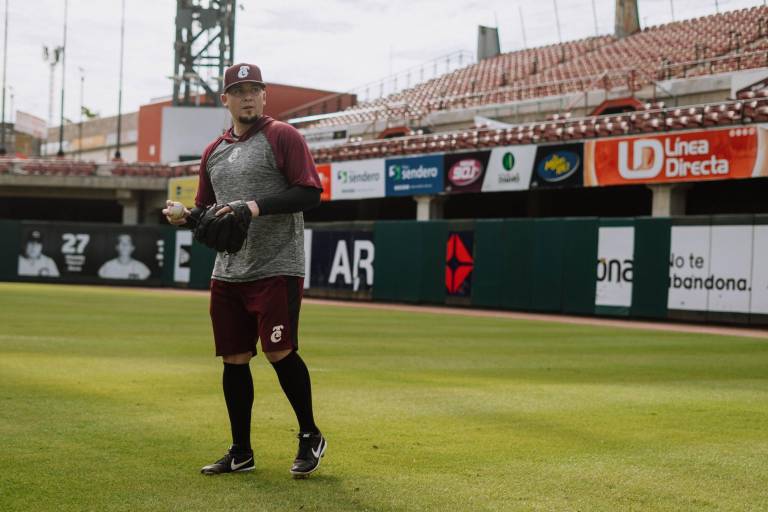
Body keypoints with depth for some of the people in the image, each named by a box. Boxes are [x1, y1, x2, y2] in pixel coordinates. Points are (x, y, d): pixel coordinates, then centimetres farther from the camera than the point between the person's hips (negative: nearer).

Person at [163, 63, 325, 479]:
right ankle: (241, 452, 18)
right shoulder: (213, 152, 17)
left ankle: (310, 437, 9)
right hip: (227, 272, 6)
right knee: (233, 359, 7)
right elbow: (206, 211, 23)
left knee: (279, 352, -11)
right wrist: (186, 216, 1)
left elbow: (310, 193, -11)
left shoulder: (283, 137, -3)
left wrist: (259, 206, -21)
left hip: (276, 269, -6)